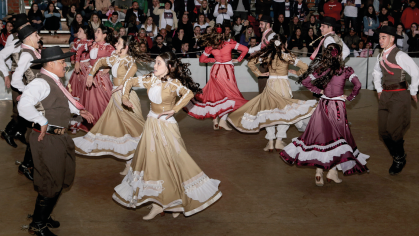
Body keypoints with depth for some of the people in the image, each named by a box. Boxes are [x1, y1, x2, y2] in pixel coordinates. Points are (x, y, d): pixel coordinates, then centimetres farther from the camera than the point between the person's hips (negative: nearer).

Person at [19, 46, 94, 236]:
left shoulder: (54, 82, 11)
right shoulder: (41, 83, -21)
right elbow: (24, 105, -36)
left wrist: (79, 111, 22)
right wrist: (43, 122, -28)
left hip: (58, 137, 10)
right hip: (47, 138, -10)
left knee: (60, 179, 21)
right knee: (52, 183, 0)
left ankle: (44, 216, 39)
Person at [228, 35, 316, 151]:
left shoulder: (267, 55, 0)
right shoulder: (287, 56, -5)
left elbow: (251, 63, 3)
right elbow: (304, 67, -6)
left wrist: (259, 73, 10)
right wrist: (296, 73, 12)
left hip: (271, 85, 2)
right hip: (283, 86, -2)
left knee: (268, 111, 9)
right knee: (284, 112, 8)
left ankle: (270, 142, 7)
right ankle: (279, 141, 7)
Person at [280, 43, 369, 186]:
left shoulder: (321, 70, -2)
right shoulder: (346, 71, -7)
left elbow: (305, 81, -3)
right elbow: (357, 85, -17)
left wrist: (319, 90, 5)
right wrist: (349, 98, -2)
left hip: (323, 105, 2)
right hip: (338, 106, -2)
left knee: (320, 135, 6)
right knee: (338, 137, 8)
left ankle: (319, 173, 4)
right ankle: (332, 171, 5)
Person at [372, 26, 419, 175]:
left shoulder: (399, 55, -14)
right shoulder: (381, 56, 10)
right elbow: (377, 73, 28)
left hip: (399, 95, -7)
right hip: (385, 95, 8)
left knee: (393, 130, -9)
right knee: (383, 131, 7)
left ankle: (399, 159, 14)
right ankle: (397, 156, 27)